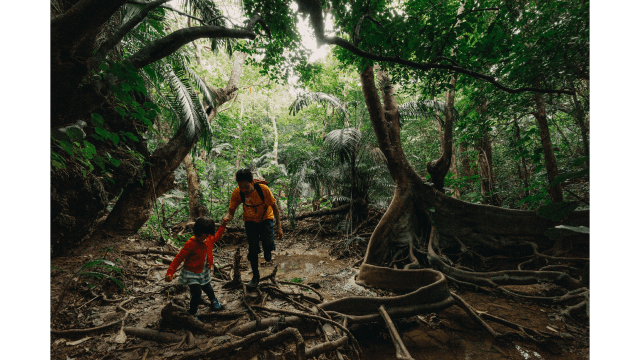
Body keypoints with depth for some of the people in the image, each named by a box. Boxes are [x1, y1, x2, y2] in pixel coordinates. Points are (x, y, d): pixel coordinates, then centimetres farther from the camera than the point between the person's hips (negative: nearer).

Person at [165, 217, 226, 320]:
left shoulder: (209, 239, -6)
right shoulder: (190, 244, -27)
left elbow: (216, 236, 19)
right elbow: (178, 258, -23)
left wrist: (223, 225, 16)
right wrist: (170, 272, -27)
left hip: (204, 273, 6)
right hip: (191, 274, -6)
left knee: (207, 288, 23)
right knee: (197, 292, -16)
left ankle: (213, 300, 54)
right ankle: (192, 314, 8)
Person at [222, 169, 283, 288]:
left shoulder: (263, 189, -29)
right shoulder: (237, 193, -23)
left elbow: (274, 207, -18)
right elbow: (231, 211, -15)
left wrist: (278, 226, -19)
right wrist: (227, 217, -40)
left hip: (266, 218, -1)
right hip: (250, 220, 2)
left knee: (268, 244, -20)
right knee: (253, 249, 0)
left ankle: (267, 249, 20)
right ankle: (255, 277, 22)